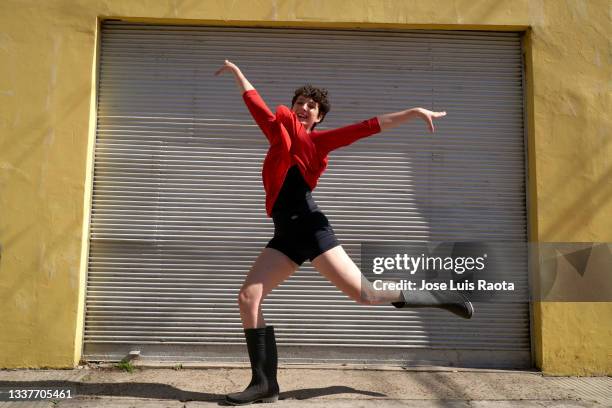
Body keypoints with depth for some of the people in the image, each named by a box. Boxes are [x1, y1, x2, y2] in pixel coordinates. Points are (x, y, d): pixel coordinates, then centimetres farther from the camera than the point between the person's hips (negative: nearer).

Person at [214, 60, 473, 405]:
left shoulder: (318, 140, 4)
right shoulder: (277, 129, 19)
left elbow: (368, 127, -2)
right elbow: (254, 100, 31)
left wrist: (413, 112, -7)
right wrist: (235, 71, 39)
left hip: (310, 227, -6)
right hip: (286, 235, 6)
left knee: (365, 294, -10)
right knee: (248, 298, -4)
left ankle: (442, 297, 12)